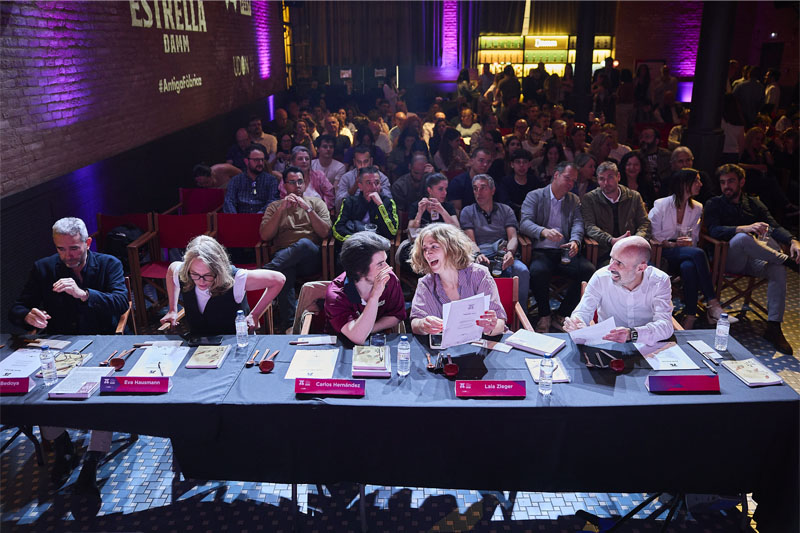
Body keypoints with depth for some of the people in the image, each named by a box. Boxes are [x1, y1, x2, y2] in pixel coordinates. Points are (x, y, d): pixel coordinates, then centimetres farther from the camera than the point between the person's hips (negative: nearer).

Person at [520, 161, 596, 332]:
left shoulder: (574, 200, 21)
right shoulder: (534, 196, 8)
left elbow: (578, 223, 6)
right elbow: (524, 223, -6)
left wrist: (575, 241, -18)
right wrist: (543, 231, -28)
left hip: (565, 253, 4)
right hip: (541, 252, -3)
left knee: (589, 269, -25)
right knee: (538, 271, -37)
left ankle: (562, 315, -8)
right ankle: (544, 316, -10)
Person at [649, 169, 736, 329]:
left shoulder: (697, 208, 13)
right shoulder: (661, 205, -1)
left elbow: (694, 237, 14)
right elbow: (652, 235, -4)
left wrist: (688, 243, -9)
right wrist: (673, 244, -18)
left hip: (685, 253, 4)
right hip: (662, 254, -4)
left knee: (688, 267, -38)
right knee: (698, 253, -35)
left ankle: (690, 318, -36)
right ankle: (713, 305, -35)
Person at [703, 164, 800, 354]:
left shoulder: (754, 203, 16)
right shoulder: (714, 205, 5)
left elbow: (775, 227, 2)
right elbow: (714, 230, -15)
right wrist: (744, 228, -32)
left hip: (752, 260, 4)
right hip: (726, 259, -4)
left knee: (778, 270, -27)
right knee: (742, 238, -35)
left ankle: (773, 327, -25)